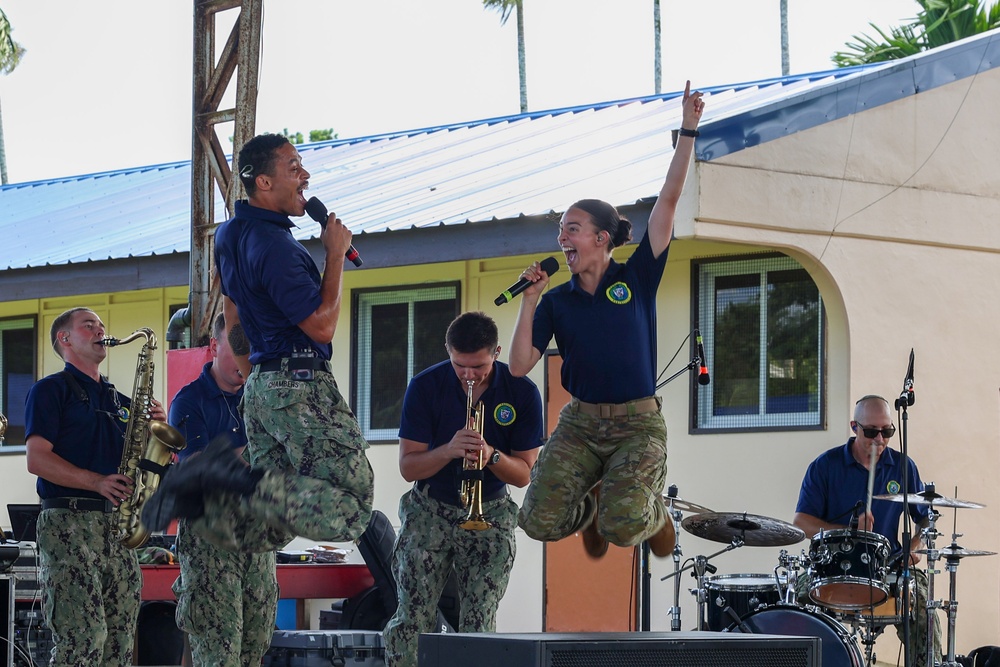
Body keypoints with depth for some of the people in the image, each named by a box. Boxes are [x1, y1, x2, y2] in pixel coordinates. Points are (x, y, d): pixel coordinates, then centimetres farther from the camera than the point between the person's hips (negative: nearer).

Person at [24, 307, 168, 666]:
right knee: (84, 636, -18)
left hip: (117, 525, 7)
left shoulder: (121, 402, 24)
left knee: (120, 638, 1)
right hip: (69, 519, -7)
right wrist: (96, 482, -19)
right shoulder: (51, 390, 4)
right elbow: (37, 459, -8)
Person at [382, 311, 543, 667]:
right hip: (430, 510, 0)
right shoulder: (425, 387, -9)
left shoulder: (522, 393, -7)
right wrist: (448, 450, -28)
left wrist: (491, 456, -25)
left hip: (490, 514, 0)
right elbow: (407, 467, -9)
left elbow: (524, 474, -4)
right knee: (412, 621, -9)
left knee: (479, 624, -7)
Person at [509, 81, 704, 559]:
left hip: (637, 424, -3)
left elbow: (668, 200, -7)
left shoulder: (636, 278, 0)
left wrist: (687, 131, -13)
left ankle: (651, 508, 14)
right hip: (580, 424, 3)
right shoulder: (557, 301, 6)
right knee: (540, 522, -18)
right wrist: (529, 301, -8)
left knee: (622, 527, -27)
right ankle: (591, 504, 20)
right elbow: (519, 365, -3)